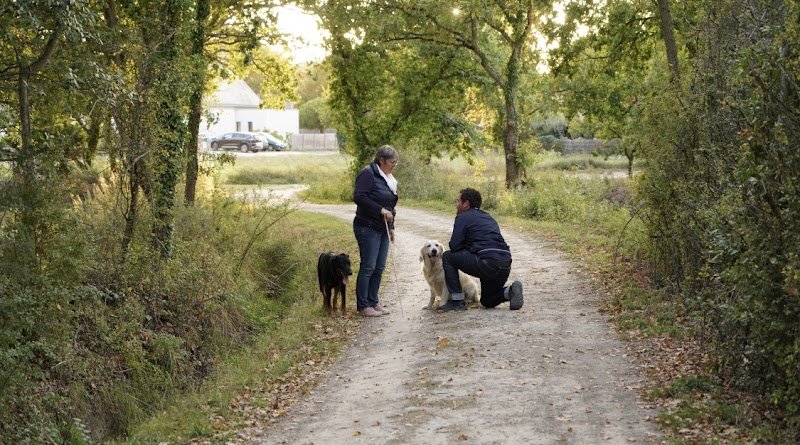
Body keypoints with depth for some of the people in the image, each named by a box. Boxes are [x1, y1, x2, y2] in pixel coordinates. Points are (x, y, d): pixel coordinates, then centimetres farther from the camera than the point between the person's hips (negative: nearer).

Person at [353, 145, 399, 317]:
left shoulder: (388, 179, 18)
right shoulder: (368, 174, -11)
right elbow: (359, 197, -22)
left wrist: (391, 227, 20)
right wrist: (381, 210, -23)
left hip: (382, 229, 9)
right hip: (368, 228, -9)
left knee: (379, 268, 8)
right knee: (368, 267, -8)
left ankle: (373, 302, 15)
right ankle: (363, 306, -3)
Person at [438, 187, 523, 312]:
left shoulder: (463, 217, 4)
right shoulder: (488, 217, 27)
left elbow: (454, 246, -2)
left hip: (487, 264, -8)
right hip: (505, 267, 8)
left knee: (447, 257, 11)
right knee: (487, 301, 28)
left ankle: (457, 301, 6)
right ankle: (510, 291, 0)